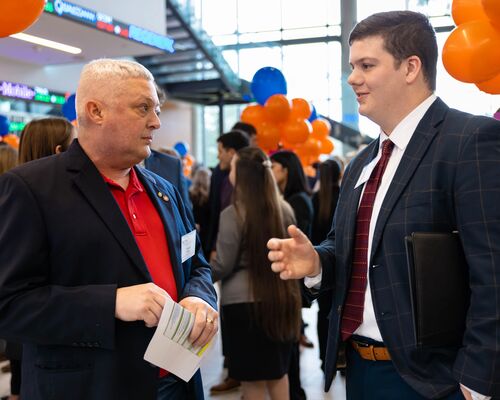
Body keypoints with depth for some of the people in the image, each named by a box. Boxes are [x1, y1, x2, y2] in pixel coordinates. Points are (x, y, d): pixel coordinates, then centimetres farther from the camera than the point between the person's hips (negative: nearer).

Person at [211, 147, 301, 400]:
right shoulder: (284, 210, 3)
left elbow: (223, 266, -9)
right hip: (280, 298, 6)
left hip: (243, 301, -6)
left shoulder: (232, 214, -14)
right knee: (277, 371, 20)